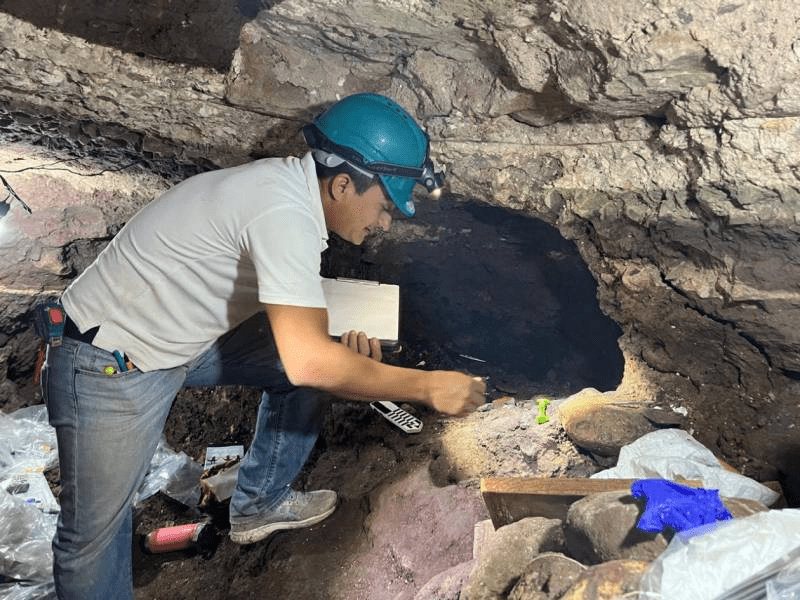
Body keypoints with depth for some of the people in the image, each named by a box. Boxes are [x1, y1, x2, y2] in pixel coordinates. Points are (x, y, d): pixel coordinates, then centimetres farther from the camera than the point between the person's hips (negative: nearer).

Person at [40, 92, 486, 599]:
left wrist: (346, 351, -10)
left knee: (322, 360, 6)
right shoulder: (284, 211, -29)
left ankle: (260, 503, 23)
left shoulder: (297, 189, -1)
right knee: (96, 530, -1)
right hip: (110, 367, -8)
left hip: (185, 338, 8)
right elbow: (308, 361, -36)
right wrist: (428, 386, -26)